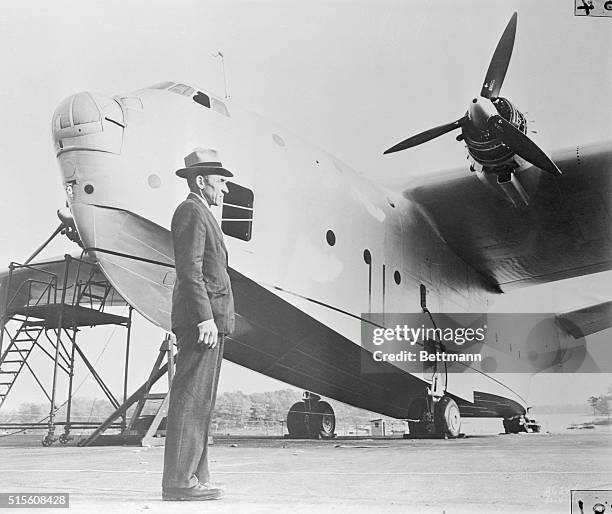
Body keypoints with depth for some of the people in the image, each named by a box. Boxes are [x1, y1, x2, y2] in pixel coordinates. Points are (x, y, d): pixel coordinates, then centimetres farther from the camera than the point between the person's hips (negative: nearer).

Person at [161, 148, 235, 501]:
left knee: (200, 402, 9)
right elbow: (190, 270, -17)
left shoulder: (202, 215, 25)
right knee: (191, 399, -10)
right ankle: (178, 481, -7)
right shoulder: (191, 212, -7)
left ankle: (194, 477, 14)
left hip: (209, 319, 10)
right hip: (202, 317, -10)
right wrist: (205, 318, -23)